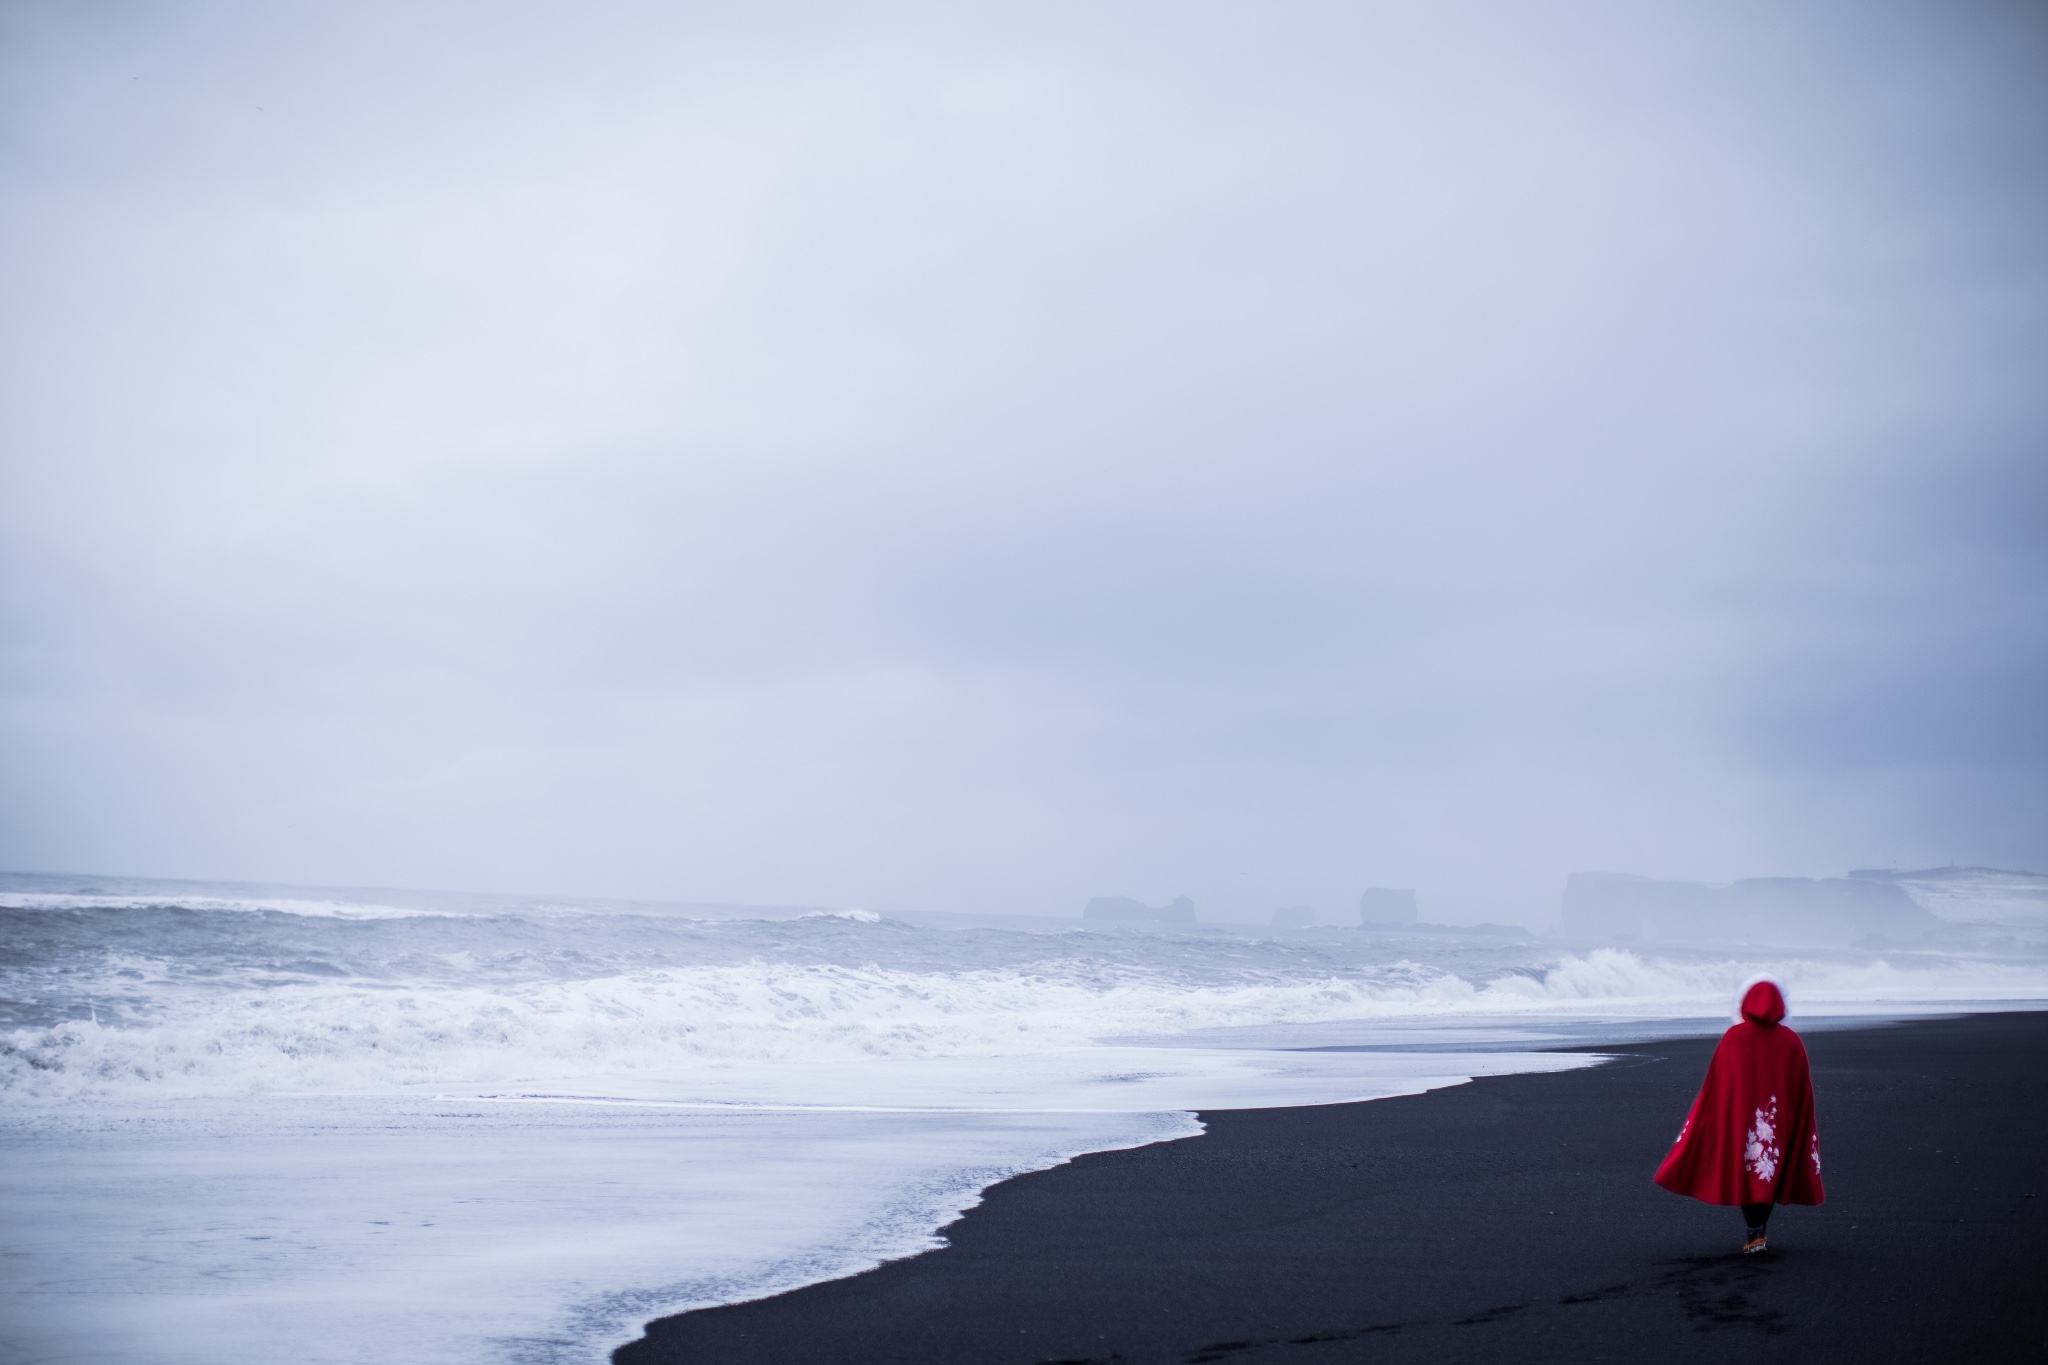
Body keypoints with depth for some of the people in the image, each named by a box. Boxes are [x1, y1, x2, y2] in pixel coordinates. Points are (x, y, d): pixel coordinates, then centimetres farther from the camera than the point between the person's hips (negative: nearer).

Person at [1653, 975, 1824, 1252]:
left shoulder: (1732, 1038, -7)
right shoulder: (1791, 1042, -3)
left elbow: (1714, 1084, -5)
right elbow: (1803, 1091, 1)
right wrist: (1802, 1127, 11)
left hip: (1738, 1118, -1)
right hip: (1780, 1123, 1)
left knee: (1744, 1172, 10)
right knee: (1771, 1172, 18)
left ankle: (1754, 1234, -1)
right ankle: (1759, 1230, 20)